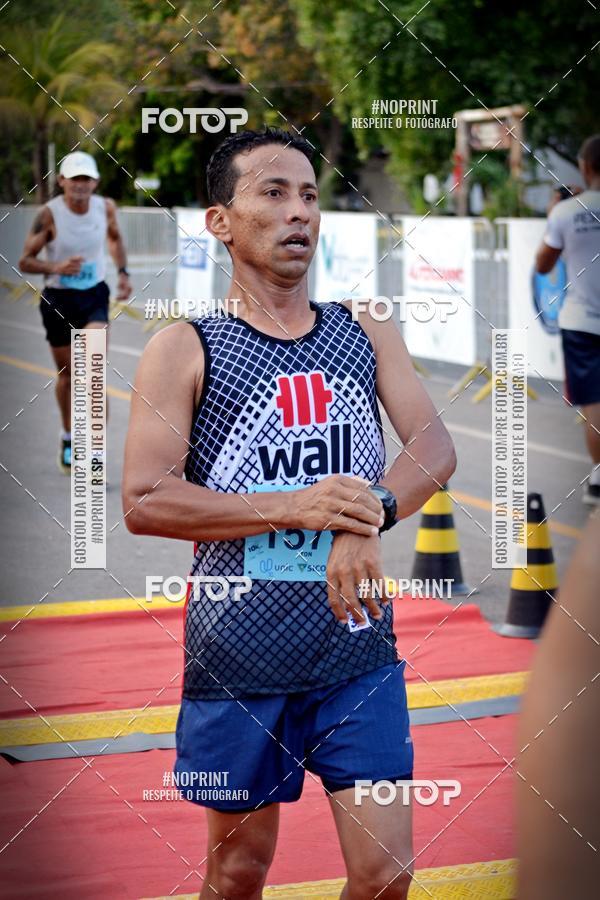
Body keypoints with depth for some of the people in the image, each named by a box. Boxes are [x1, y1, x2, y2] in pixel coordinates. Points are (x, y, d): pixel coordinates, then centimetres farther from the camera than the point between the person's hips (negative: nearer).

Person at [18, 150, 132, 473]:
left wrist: (122, 272, 4)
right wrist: (56, 267, -29)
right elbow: (25, 262, -12)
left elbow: (115, 238, 17)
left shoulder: (106, 207, -6)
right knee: (66, 372, 10)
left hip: (94, 295, 2)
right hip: (58, 298, -2)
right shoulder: (49, 214, -17)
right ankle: (68, 437, 31)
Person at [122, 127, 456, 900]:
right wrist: (293, 509, -21)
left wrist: (369, 519, -23)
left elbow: (435, 447, -3)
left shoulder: (368, 335, 8)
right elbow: (143, 502, -13)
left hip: (358, 649, 3)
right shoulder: (185, 350, -5)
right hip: (240, 658, -3)